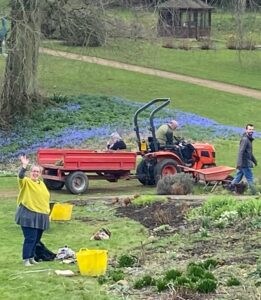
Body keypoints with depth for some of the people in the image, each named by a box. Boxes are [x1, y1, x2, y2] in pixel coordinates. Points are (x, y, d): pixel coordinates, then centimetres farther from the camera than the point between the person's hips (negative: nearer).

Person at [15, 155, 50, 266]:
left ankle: (31, 257, 24)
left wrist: (47, 211, 21)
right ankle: (26, 259, -6)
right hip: (28, 214, -7)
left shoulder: (41, 184, 15)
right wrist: (24, 166, -44)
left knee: (36, 239, 12)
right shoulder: (26, 182, -6)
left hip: (41, 215, 7)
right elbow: (20, 176, -29)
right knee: (30, 238, -12)